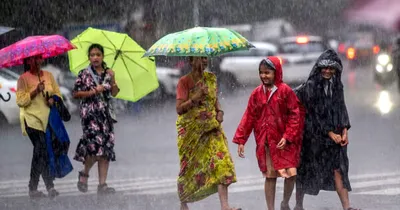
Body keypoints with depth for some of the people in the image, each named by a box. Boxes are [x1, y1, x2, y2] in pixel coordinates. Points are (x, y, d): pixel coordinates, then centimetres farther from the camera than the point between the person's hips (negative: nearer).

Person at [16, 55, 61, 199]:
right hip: (32, 120, -5)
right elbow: (20, 101, -8)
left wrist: (53, 99, -7)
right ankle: (50, 187, -15)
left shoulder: (48, 75, 13)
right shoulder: (23, 79, -2)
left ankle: (33, 188, 12)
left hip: (48, 119, 5)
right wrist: (35, 91, -18)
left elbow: (58, 93, 15)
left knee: (40, 152, 5)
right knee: (42, 151, -14)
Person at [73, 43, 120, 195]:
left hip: (105, 112, 4)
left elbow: (114, 93, 8)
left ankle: (102, 184, 0)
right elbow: (76, 93, -1)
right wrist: (94, 91, -11)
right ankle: (84, 173, 9)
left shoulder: (108, 73, 12)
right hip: (90, 112, -4)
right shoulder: (84, 74, 2)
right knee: (96, 143, -18)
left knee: (107, 146, -2)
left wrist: (112, 80, -9)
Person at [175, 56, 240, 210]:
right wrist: (196, 97, -28)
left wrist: (219, 111, 4)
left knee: (221, 162, -12)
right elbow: (179, 109, -16)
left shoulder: (211, 79, 8)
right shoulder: (184, 81, -8)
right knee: (189, 168, 4)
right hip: (190, 131, -4)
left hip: (211, 128, 4)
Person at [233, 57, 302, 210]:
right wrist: (240, 140, 1)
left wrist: (287, 137, -13)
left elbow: (294, 115, -6)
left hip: (284, 142, -2)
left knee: (291, 174, -9)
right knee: (270, 176, 5)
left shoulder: (285, 91, -6)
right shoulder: (257, 93, 4)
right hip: (265, 142, 2)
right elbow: (249, 117, 5)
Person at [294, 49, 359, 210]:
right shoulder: (310, 86, -10)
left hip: (334, 135, 5)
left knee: (338, 168, -3)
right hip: (314, 135, -5)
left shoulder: (336, 86, 8)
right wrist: (330, 133, -14)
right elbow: (314, 113, -13)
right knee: (306, 169, 6)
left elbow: (341, 109, 10)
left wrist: (344, 130, -3)